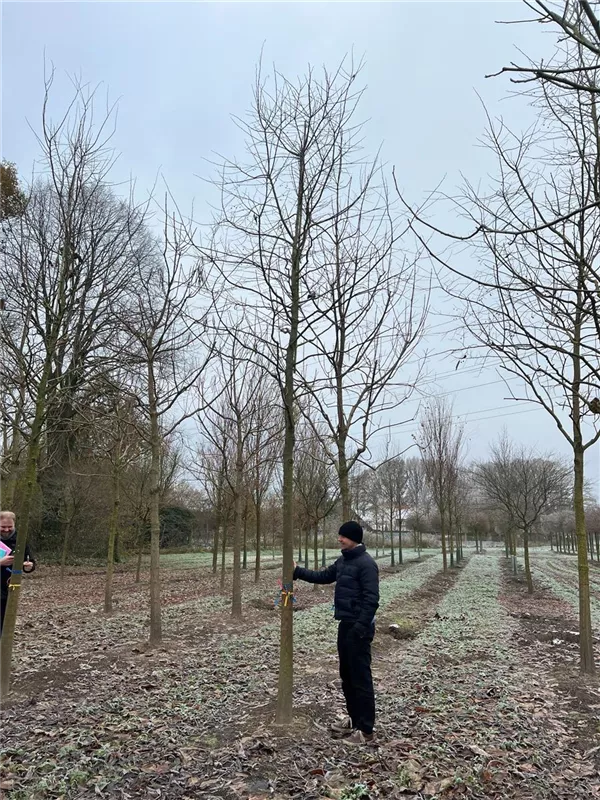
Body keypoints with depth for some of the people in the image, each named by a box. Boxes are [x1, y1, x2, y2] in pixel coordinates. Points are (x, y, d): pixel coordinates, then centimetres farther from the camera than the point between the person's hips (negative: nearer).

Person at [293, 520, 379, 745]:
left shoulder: (366, 563, -18)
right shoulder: (343, 560, 10)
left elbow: (371, 599, -22)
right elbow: (324, 576, 20)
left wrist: (360, 627, -25)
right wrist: (298, 572, 13)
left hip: (358, 628, -10)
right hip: (345, 624, 10)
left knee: (360, 677, -1)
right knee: (346, 675, 18)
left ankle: (365, 730, 9)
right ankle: (354, 719, 31)